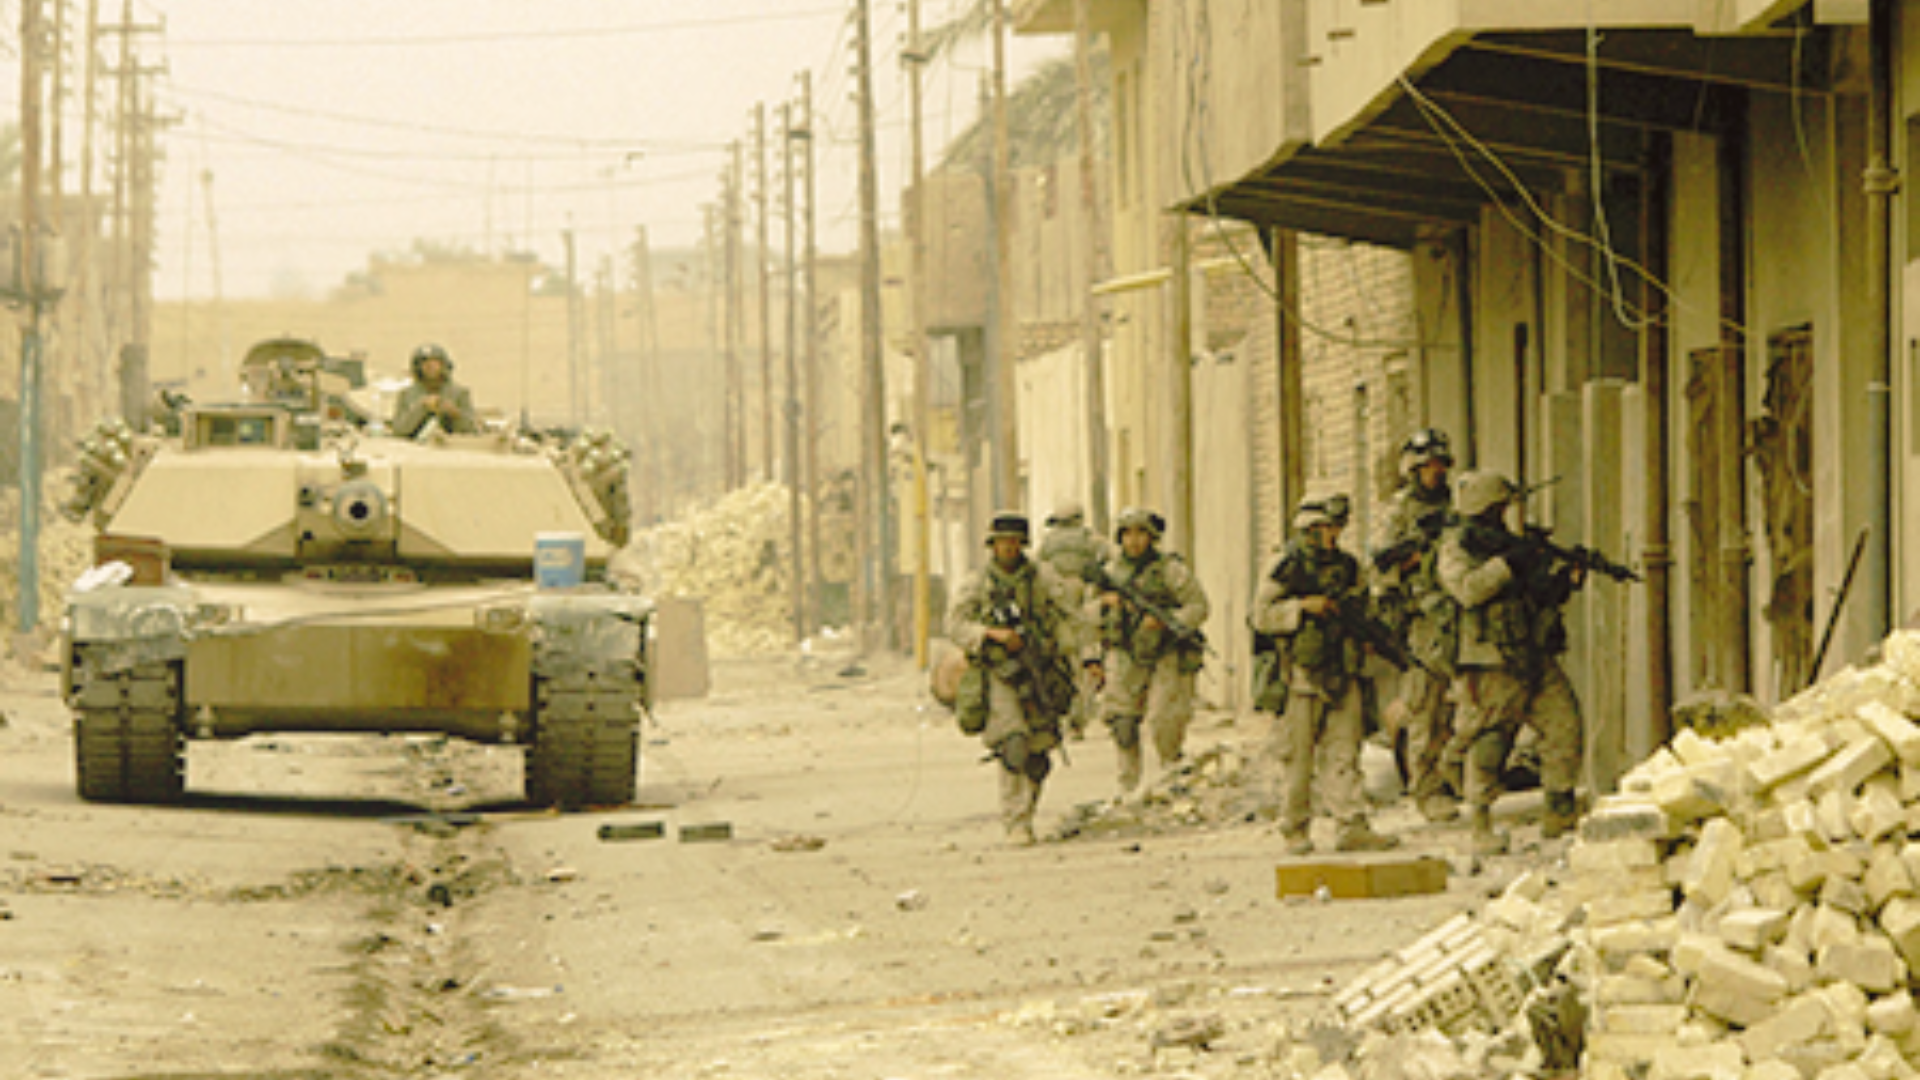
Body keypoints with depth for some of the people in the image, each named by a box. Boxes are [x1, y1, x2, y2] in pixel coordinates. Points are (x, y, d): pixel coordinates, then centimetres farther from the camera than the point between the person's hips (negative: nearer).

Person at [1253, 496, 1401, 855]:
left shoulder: (1348, 566, 12)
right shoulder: (1287, 568, -4)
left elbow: (1362, 607, 25)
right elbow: (1262, 615, -8)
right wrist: (1304, 606, -18)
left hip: (1343, 674, 4)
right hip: (1304, 673, -4)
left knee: (1344, 752, -1)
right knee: (1300, 757, 1)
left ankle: (1354, 827, -6)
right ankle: (1295, 830, 9)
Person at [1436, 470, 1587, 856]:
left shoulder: (1509, 542, 18)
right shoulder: (1457, 546, -2)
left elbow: (1545, 594, 21)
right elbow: (1468, 588, -21)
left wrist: (1567, 577, 3)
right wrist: (1506, 564, -21)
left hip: (1536, 661, 7)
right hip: (1491, 664, -7)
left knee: (1565, 723, -1)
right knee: (1487, 744, -4)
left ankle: (1560, 816, 7)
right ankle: (1482, 829, 1)